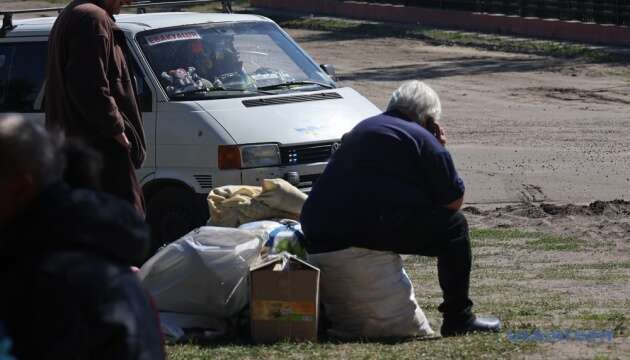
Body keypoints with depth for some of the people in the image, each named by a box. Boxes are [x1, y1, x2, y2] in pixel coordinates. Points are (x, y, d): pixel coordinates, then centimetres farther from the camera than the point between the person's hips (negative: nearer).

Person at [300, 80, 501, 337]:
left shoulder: (361, 129, 26)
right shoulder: (421, 138, 3)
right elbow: (454, 202, 5)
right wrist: (440, 152, 18)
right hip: (374, 227, -8)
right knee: (454, 226, 9)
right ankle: (458, 319, 7)